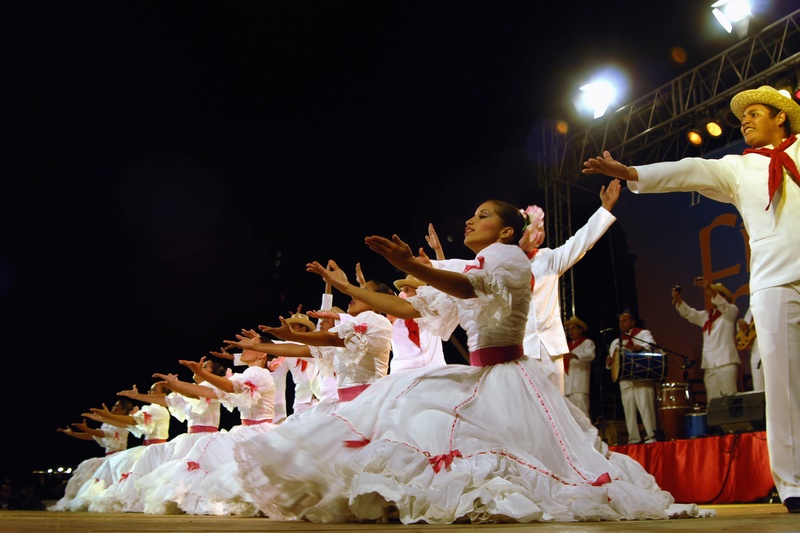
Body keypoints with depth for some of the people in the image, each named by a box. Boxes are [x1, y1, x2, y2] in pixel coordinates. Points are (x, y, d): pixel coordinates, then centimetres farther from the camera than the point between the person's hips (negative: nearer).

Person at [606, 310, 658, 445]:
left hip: (642, 377, -5)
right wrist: (609, 362, 0)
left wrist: (637, 347, -35)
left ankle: (651, 436, -9)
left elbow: (650, 345, -15)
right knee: (629, 409, 2)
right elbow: (610, 363, 25)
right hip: (625, 379, 6)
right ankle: (633, 439, 6)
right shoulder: (616, 342, 24)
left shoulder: (643, 334, 8)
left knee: (645, 406, -13)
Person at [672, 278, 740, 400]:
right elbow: (689, 313, 10)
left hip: (726, 362, -6)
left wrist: (710, 289, -33)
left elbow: (722, 305, -15)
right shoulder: (706, 316, 24)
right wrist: (678, 299, -9)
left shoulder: (731, 311, 6)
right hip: (709, 364, 6)